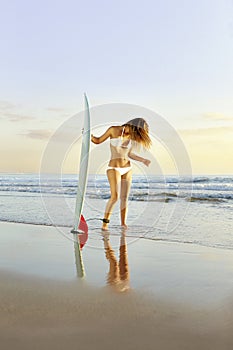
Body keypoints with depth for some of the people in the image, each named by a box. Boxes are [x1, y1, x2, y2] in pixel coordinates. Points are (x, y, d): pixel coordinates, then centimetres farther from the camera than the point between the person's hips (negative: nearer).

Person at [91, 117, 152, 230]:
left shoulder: (131, 137, 6)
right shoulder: (113, 130, -8)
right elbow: (98, 140, 1)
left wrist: (142, 160, 9)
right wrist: (89, 135, -17)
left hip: (127, 169, 5)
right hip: (114, 168, -5)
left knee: (125, 197, 1)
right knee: (115, 197, -16)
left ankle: (123, 224, 7)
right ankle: (105, 223, -5)